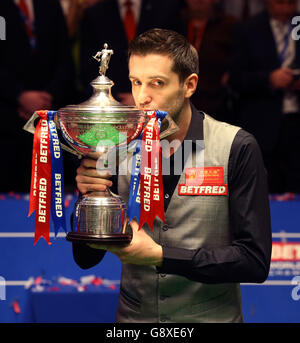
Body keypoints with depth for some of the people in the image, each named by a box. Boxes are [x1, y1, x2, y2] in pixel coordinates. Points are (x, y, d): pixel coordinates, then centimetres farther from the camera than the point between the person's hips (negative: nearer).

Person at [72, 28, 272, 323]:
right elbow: (86, 259, 7)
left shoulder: (236, 148, -5)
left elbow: (255, 261, -8)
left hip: (211, 316, -3)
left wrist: (159, 255, -13)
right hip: (134, 316, 3)